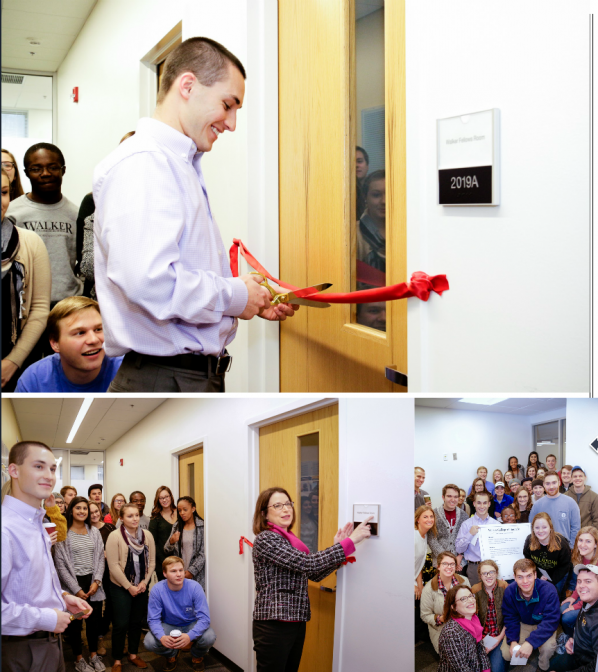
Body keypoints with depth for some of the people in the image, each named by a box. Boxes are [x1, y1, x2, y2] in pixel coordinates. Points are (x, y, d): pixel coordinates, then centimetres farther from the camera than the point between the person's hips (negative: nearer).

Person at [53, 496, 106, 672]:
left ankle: (94, 655, 27)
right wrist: (76, 589, -11)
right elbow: (60, 564, -9)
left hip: (92, 582, 4)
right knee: (75, 622, 5)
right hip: (73, 583, -4)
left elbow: (100, 558, 8)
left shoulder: (94, 532, 7)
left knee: (94, 619, 10)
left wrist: (97, 581, -6)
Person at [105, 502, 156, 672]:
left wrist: (144, 582, -5)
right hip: (120, 587, -4)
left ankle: (133, 655, 29)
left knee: (136, 622, 13)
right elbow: (113, 565, -14)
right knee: (121, 624, -2)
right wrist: (129, 587, -12)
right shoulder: (115, 536, -12)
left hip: (141, 587, 4)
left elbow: (151, 561, 6)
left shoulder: (147, 535, 2)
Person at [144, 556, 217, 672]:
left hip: (192, 625, -1)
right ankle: (171, 655, 10)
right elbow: (153, 619, -17)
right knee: (149, 642, -28)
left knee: (209, 637, -32)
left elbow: (204, 618, -25)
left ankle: (197, 656, 8)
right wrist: (162, 637, -39)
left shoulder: (195, 587, -23)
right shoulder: (157, 590, -21)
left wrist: (190, 636, -44)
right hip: (168, 626, 1)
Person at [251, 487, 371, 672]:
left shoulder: (289, 540, 15)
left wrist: (337, 547, -4)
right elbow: (307, 563, -23)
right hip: (273, 626, -8)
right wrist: (350, 541, -21)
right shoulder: (265, 539, -13)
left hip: (296, 623, 9)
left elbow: (314, 574, 10)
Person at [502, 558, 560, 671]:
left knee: (548, 647, -33)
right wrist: (513, 641, -22)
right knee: (506, 655, -15)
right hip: (523, 624, 3)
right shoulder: (509, 592, -19)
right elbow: (510, 618, -6)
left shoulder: (548, 590, -31)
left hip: (543, 625, -3)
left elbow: (551, 621, -32)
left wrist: (531, 642, -41)